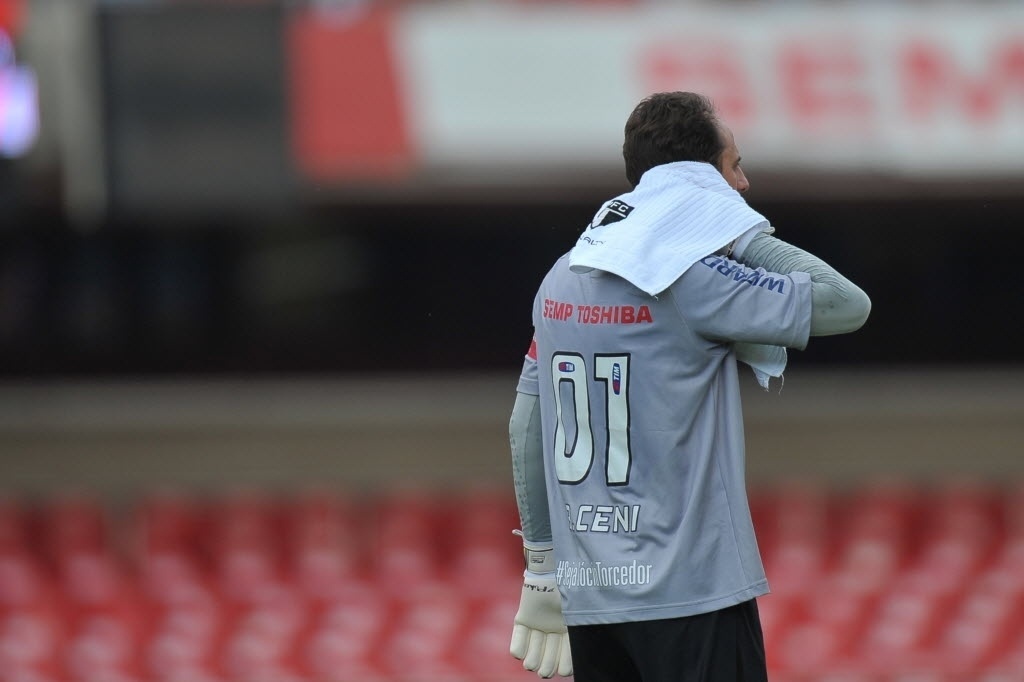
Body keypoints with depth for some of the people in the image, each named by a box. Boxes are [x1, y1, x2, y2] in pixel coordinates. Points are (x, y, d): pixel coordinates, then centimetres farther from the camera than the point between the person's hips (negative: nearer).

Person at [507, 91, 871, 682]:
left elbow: (526, 429, 13)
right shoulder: (695, 280, -12)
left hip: (589, 594, 7)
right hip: (692, 594, -7)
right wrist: (748, 235, -3)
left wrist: (543, 567, 20)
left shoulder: (564, 279, 9)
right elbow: (847, 305, -12)